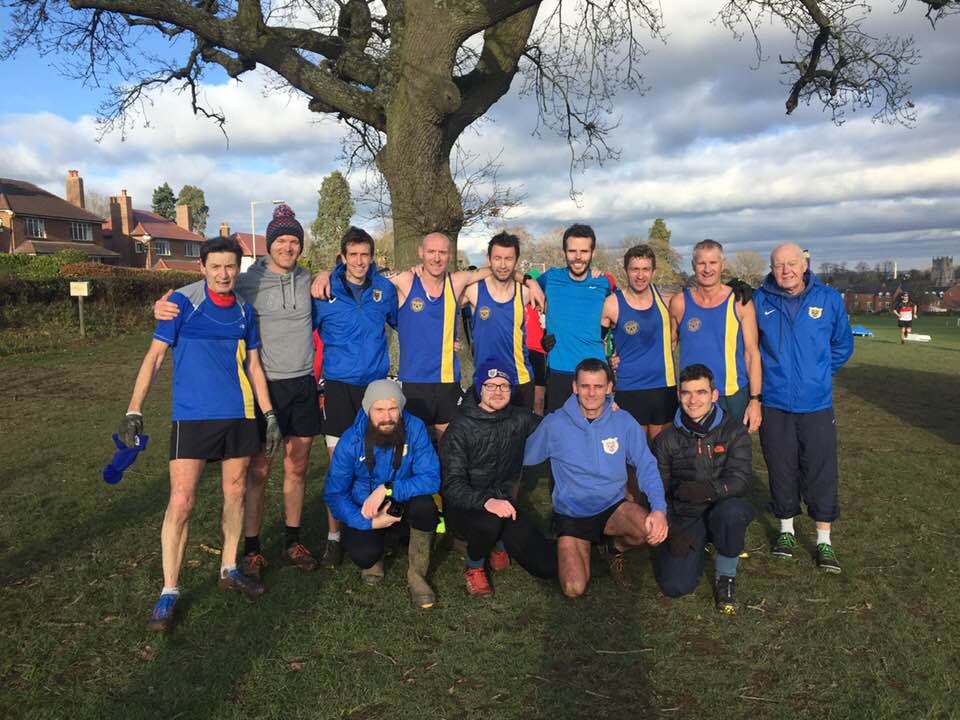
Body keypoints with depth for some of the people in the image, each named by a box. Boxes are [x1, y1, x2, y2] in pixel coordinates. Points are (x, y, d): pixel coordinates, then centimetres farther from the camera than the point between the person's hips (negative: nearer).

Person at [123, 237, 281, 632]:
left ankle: (229, 570, 29)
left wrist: (270, 414, 10)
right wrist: (134, 410, -12)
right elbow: (155, 355, -5)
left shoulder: (244, 310, 7)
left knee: (235, 493, 12)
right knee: (181, 501, -7)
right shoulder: (182, 302, -6)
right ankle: (169, 591, 6)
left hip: (240, 415, 5)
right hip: (192, 417, -4)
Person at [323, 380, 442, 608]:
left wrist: (388, 490, -36)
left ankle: (417, 573, -8)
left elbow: (431, 478, -25)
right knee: (363, 554, -28)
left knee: (425, 505, -33)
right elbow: (334, 493, -11)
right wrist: (369, 522, -24)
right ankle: (375, 556, 13)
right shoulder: (351, 441, -17)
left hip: (402, 502, 0)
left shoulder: (415, 429, -19)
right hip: (364, 509, 0)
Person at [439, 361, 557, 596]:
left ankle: (499, 544, 21)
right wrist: (486, 502, -39)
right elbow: (452, 485, -22)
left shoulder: (521, 419, 1)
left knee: (548, 566, -9)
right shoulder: (460, 429, -13)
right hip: (465, 507, -4)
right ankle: (474, 567, -4)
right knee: (490, 523, -39)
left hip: (503, 503, 4)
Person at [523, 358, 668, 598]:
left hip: (613, 507, 1)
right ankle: (573, 549, 18)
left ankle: (614, 547, 6)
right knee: (574, 589, -18)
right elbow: (524, 458, 2)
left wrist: (659, 508, -19)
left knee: (655, 531, -30)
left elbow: (647, 466, -6)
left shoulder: (624, 422, -5)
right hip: (570, 514, -1)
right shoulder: (554, 424, -9)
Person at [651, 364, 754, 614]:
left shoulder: (734, 431, -4)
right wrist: (671, 531, -8)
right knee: (675, 586, -18)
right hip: (684, 519, 2)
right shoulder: (667, 439, 3)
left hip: (721, 510, -1)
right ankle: (698, 549, 18)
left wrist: (708, 489, -35)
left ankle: (725, 576, -9)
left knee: (731, 511, -39)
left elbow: (739, 480, -16)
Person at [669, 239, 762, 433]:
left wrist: (755, 400, -6)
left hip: (734, 397, 0)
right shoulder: (679, 303, 0)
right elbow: (668, 345, 9)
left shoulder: (740, 302, -1)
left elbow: (752, 353, -1)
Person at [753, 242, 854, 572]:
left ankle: (824, 540, 17)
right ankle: (786, 529, 29)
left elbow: (842, 345, 13)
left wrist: (818, 373, 11)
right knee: (781, 470, 11)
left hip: (817, 403, 0)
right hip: (774, 404, 0)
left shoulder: (828, 298, -1)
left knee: (821, 473, 4)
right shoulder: (759, 301, -3)